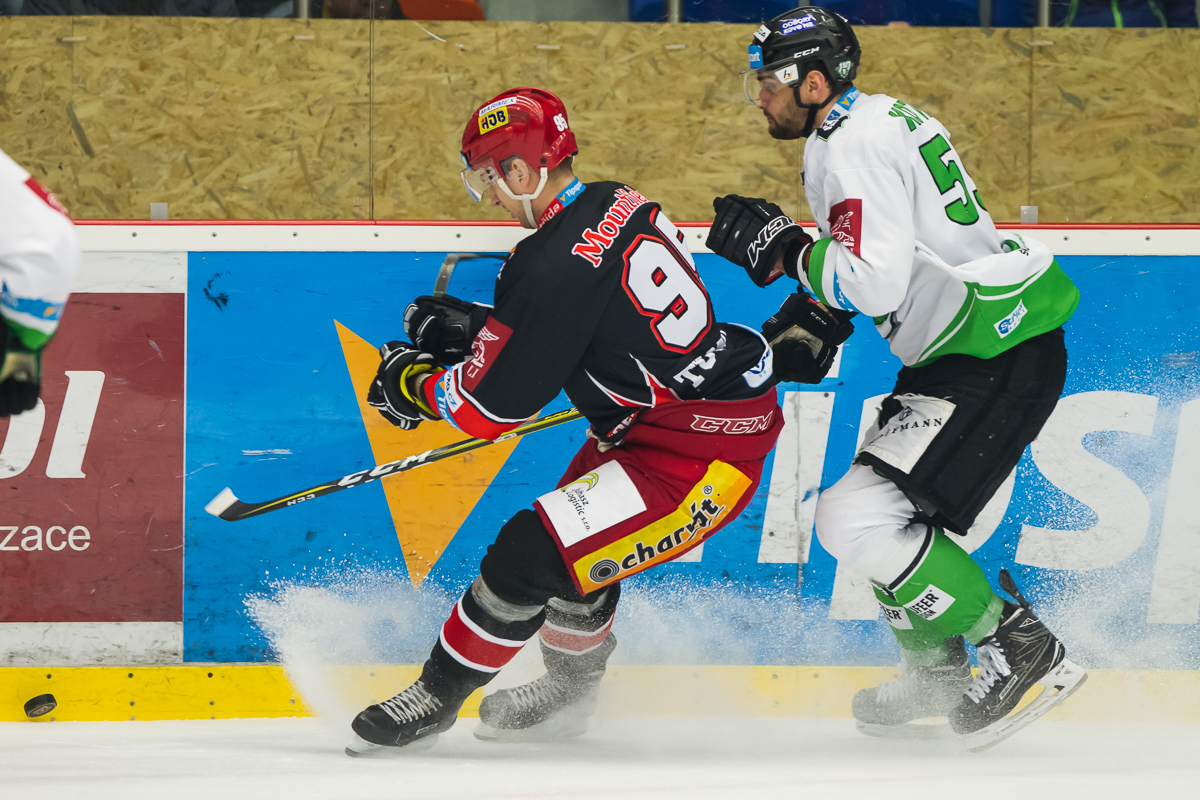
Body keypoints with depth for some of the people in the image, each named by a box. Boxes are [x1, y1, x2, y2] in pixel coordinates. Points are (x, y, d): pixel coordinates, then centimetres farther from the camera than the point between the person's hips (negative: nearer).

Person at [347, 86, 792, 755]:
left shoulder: (557, 261, -23)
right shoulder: (618, 205, 5)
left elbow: (490, 407, -16)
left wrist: (413, 380, 3)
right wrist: (470, 327, 16)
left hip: (698, 456, -11)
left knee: (532, 554, -11)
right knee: (575, 538, 25)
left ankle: (438, 697, 4)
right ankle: (570, 694, 45)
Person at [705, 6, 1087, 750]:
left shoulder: (854, 147, -16)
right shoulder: (882, 120, 16)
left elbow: (877, 281, -24)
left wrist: (783, 246, -12)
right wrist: (814, 320, 18)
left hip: (1002, 359, -11)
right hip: (975, 348, 11)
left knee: (858, 517, -16)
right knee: (885, 507, 21)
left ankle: (1019, 646, -9)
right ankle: (936, 674, 30)